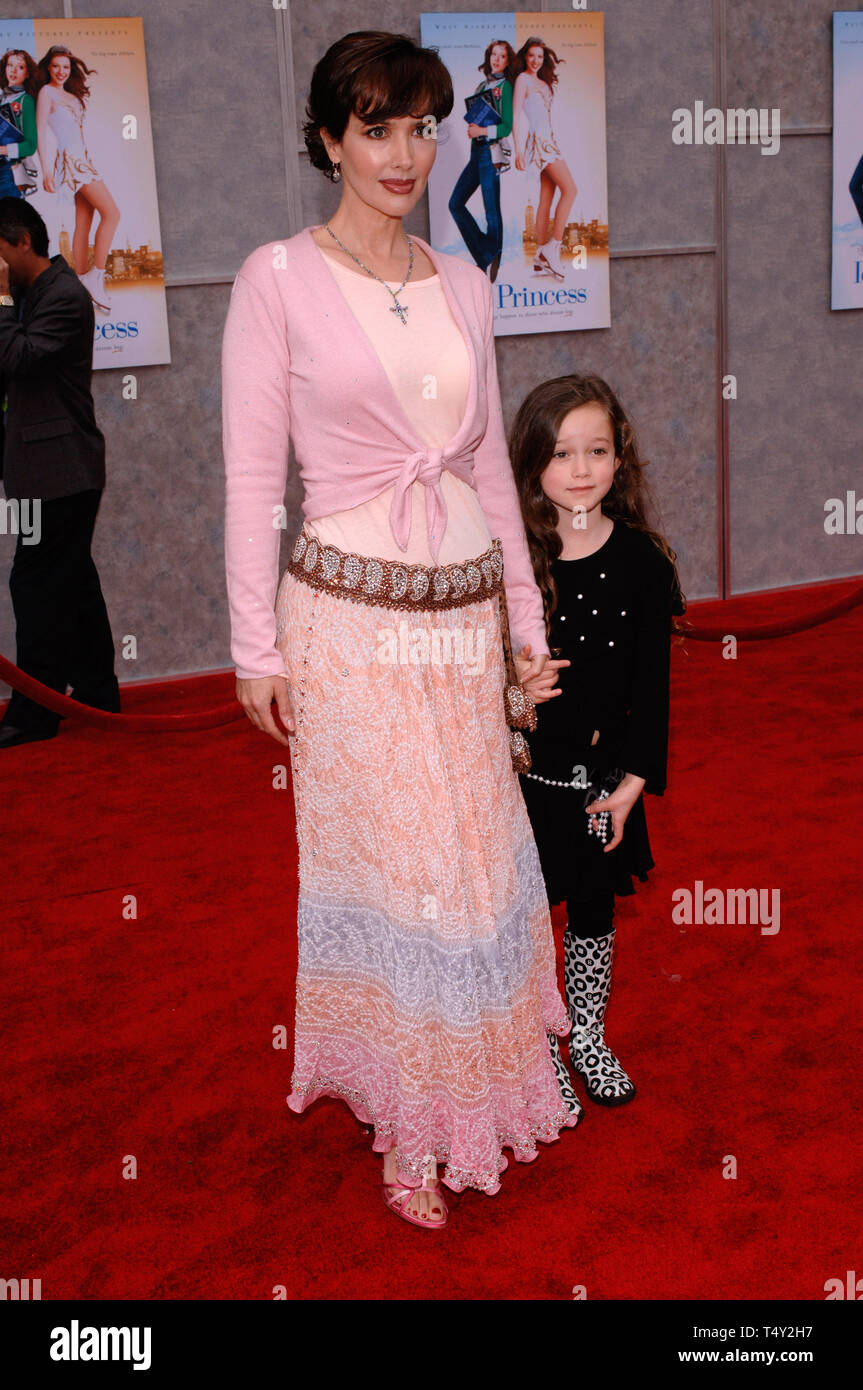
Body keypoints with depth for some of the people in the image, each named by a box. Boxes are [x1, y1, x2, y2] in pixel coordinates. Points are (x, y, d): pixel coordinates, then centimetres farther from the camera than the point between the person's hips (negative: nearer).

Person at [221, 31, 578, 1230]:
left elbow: (490, 459, 14)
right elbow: (252, 474, -5)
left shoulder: (464, 286, 11)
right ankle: (409, 1126, 23)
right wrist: (256, 647, -7)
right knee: (395, 868, 3)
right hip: (349, 614, -4)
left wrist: (526, 615, 13)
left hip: (463, 608, 4)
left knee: (478, 854, 10)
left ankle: (482, 1078, 32)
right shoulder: (278, 279, -4)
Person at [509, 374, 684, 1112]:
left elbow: (652, 684, -3)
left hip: (604, 779, 2)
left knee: (593, 911, 17)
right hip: (525, 774, -1)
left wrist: (633, 782, -6)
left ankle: (589, 1038, 38)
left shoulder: (643, 562, -6)